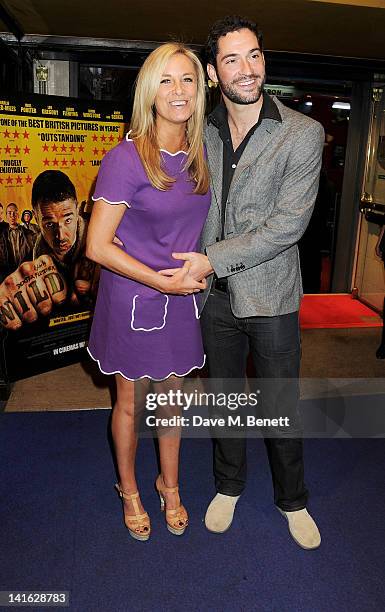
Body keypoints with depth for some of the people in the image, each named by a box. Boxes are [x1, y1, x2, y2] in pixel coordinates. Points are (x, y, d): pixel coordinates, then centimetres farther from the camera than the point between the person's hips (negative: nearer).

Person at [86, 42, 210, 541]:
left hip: (181, 297, 5)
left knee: (171, 395, 19)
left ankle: (169, 486, 43)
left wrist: (199, 265, 4)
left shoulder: (199, 153, 1)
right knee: (130, 403, 14)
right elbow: (97, 246, -18)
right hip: (132, 298, -5)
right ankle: (129, 492, 40)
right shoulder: (127, 159, -18)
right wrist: (162, 281, -19)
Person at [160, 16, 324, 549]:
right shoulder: (203, 133, 4)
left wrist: (214, 260, -18)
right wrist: (195, 264, 4)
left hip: (271, 298, -3)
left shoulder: (303, 134, -9)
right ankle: (229, 486, 41)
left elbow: (289, 223, -16)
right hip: (215, 295, 4)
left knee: (281, 406, 10)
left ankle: (291, 500, 35)